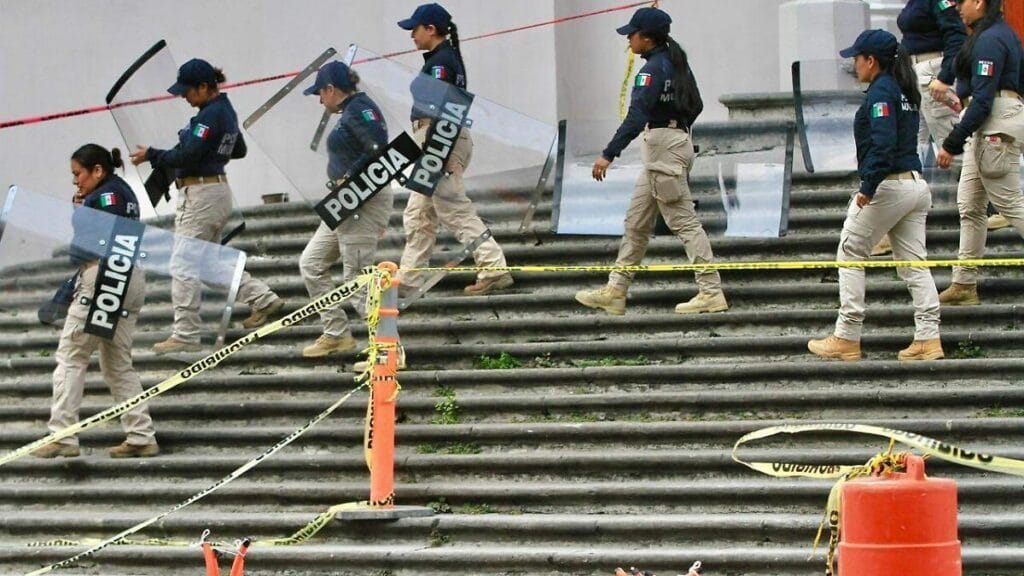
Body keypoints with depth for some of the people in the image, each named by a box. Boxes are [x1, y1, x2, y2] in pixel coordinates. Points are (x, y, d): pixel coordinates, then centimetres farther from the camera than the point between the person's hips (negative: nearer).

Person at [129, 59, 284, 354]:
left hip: (200, 194, -10)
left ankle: (186, 335, -6)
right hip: (219, 189, 10)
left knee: (183, 264, -6)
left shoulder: (210, 115, -18)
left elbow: (186, 156, -24)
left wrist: (151, 155, -14)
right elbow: (239, 150, 24)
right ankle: (262, 299, 21)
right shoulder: (226, 111, 12)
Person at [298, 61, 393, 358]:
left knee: (357, 277, -11)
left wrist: (348, 178, -20)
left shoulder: (359, 109, -13)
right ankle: (336, 334, 18)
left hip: (364, 205, -11)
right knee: (311, 264, 16)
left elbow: (379, 149, -26)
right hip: (347, 204, 11)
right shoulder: (352, 111, 17)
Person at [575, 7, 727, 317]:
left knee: (684, 222, -8)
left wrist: (609, 155, -32)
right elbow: (696, 105, 20)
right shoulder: (676, 61, 12)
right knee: (636, 222, 13)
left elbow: (636, 116, -27)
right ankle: (615, 291, 17)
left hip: (664, 150, -10)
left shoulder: (654, 68, -17)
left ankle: (711, 292, -9)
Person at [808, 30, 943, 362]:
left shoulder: (881, 92, -12)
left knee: (850, 255, 3)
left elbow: (883, 144, -23)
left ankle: (847, 340, 4)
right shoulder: (906, 91, 15)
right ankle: (928, 339, 0)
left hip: (888, 185, -9)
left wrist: (868, 188, -25)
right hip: (917, 183, 9)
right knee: (914, 263, 7)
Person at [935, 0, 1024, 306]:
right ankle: (964, 284, 13)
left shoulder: (989, 40, -16)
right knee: (969, 204, 10)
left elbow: (982, 100, -20)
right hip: (987, 128, 11)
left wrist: (952, 144, -18)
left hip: (997, 126, -11)